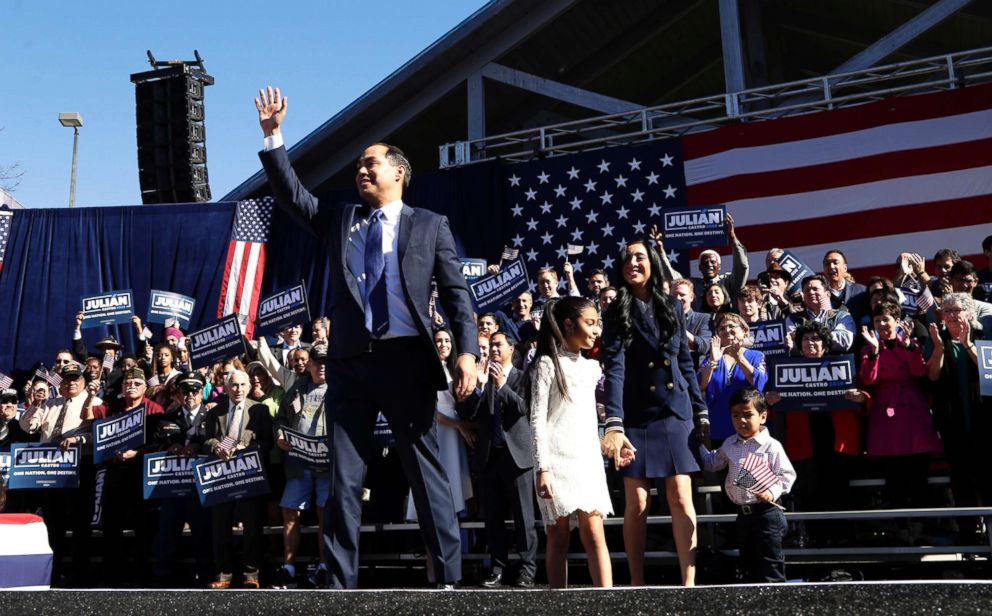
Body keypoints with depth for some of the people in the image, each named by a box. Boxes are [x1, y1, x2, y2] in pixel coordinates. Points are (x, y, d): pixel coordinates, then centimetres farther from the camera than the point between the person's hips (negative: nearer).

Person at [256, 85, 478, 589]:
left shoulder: (430, 226, 8)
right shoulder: (338, 219, 17)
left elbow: (456, 292, 3)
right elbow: (290, 195, 6)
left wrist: (467, 351, -9)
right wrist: (272, 135, -4)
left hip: (406, 359, -3)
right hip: (349, 362, 3)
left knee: (426, 473, 1)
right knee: (343, 481, 5)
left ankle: (450, 578, 9)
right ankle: (341, 584, 13)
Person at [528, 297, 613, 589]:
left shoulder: (592, 367, 16)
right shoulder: (547, 363, -2)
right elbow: (538, 419, -7)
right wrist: (542, 468, -14)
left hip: (588, 460, 4)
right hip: (557, 459, -4)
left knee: (594, 533, -6)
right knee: (558, 537, 1)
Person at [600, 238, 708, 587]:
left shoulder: (672, 310, 9)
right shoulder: (617, 314, -2)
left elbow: (686, 365, 13)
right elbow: (614, 369, -14)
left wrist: (701, 413, 8)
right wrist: (613, 424, -25)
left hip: (676, 414, 2)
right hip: (636, 418, -2)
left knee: (681, 497, -3)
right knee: (637, 503, -1)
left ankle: (689, 582, 1)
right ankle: (637, 584, 9)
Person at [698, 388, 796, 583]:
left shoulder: (771, 446, -11)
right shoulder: (729, 445, 9)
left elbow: (787, 475, -10)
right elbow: (712, 463, 24)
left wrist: (773, 492, -24)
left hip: (766, 511, -7)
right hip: (743, 513, 7)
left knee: (769, 561, -3)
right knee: (748, 560, 15)